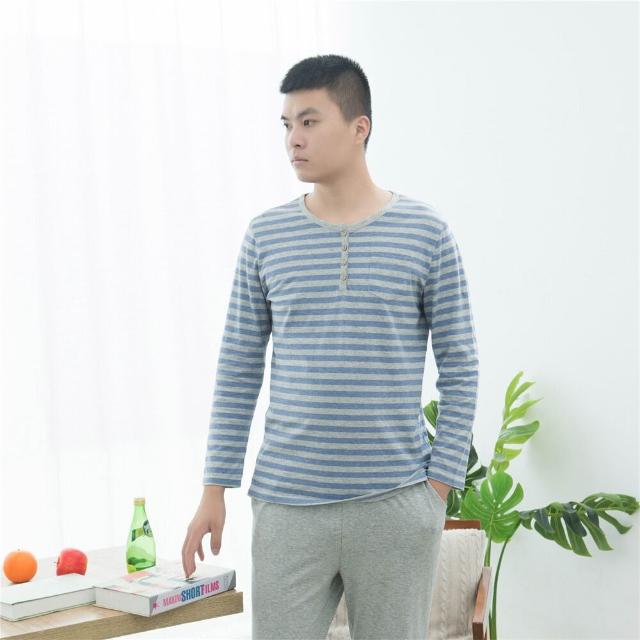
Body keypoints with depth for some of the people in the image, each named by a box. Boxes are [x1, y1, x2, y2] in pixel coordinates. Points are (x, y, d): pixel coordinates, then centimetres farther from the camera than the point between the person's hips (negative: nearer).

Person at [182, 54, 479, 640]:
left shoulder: (426, 233, -1)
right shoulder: (266, 236, 4)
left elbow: (460, 369, 2)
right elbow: (238, 372, 7)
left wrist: (440, 483, -3)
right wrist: (215, 489, 4)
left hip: (397, 505, -1)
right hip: (287, 504, 1)